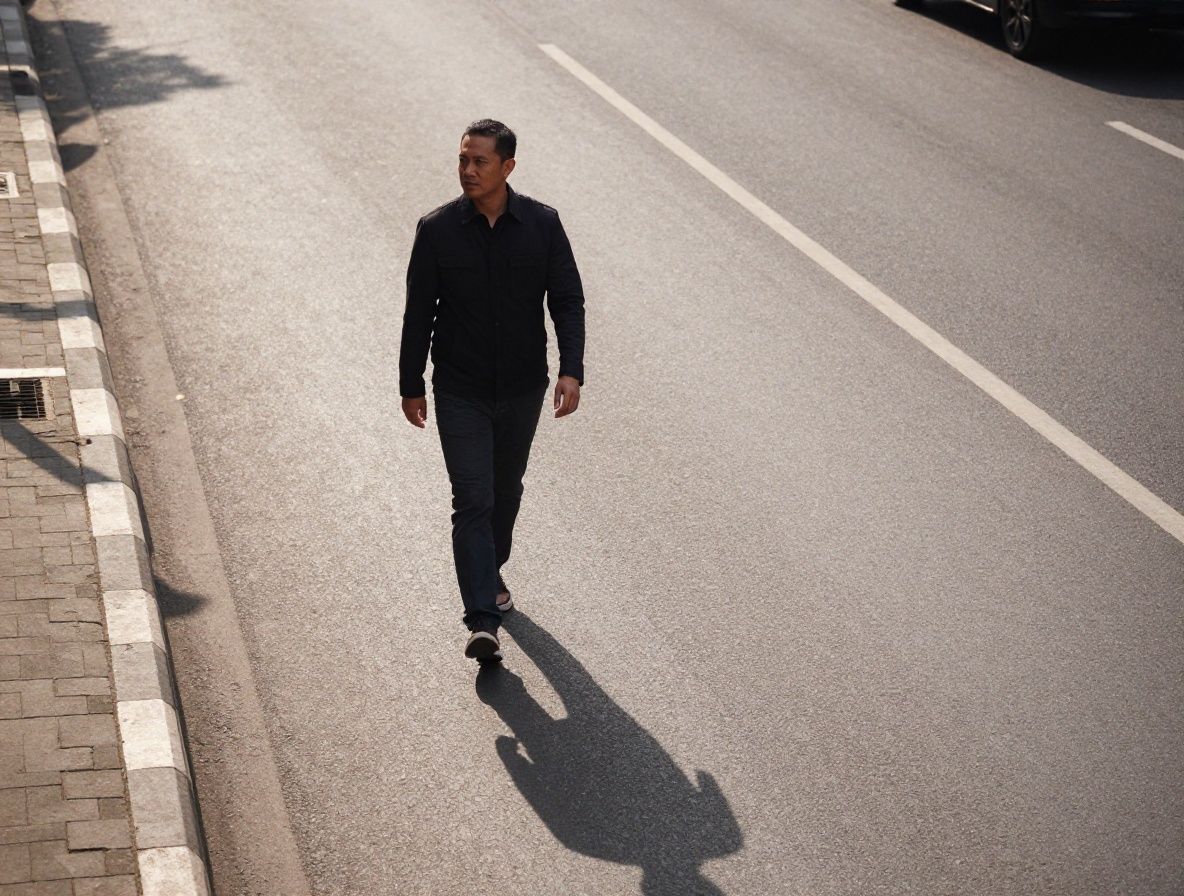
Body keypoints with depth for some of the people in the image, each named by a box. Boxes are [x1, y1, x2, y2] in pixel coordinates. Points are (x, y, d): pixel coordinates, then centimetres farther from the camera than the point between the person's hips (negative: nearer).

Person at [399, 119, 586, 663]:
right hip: (460, 393, -2)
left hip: (523, 390, 2)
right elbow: (419, 313, -1)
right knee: (472, 501, -9)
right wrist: (411, 386, 2)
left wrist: (571, 370, -17)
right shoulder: (437, 229, -7)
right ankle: (483, 622, -12)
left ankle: (489, 573, 44)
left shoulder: (542, 225, -5)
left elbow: (567, 300, -4)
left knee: (506, 491, 19)